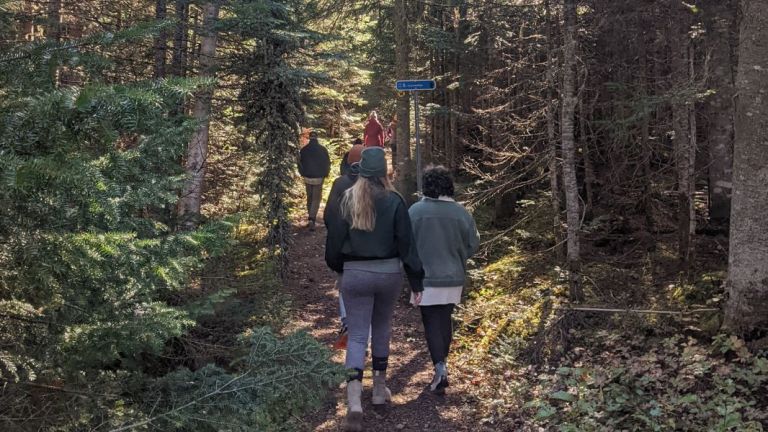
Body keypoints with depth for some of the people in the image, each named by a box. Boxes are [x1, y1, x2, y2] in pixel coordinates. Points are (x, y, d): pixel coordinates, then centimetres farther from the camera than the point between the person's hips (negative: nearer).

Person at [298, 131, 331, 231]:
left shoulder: (303, 150, -3)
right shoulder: (322, 150, -8)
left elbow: (300, 162, 5)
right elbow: (327, 163, -2)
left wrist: (302, 174, 18)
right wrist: (325, 174, 12)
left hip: (307, 177, 2)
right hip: (318, 178, -2)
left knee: (309, 198, 18)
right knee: (316, 199, -1)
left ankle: (310, 216, 27)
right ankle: (312, 218, -16)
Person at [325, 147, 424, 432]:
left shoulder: (347, 200, -4)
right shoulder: (394, 201, -7)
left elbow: (335, 238, 2)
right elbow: (406, 243, -7)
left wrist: (338, 267, 20)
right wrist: (416, 281, -1)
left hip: (355, 274, 0)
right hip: (388, 273, 0)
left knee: (357, 335, 1)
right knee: (382, 328, 21)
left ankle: (354, 400, -14)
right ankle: (380, 388, 30)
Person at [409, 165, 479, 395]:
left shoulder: (416, 210, -13)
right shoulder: (461, 212, -5)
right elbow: (473, 245, 2)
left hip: (426, 278, -3)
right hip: (454, 278, 4)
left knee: (432, 324, 3)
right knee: (445, 321, 18)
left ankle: (440, 369, -10)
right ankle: (442, 363, 31)